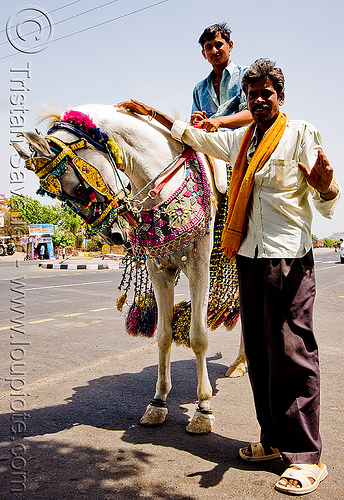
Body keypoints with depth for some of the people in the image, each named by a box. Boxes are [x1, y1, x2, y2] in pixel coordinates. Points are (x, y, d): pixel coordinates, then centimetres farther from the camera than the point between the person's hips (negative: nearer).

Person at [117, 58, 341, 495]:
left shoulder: (301, 133, 0)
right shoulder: (239, 139, 19)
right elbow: (194, 136, 33)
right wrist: (152, 114, 34)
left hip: (288, 258, -7)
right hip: (248, 256, 7)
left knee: (291, 354, -6)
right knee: (259, 352, 10)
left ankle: (306, 457, 6)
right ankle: (274, 440, 24)